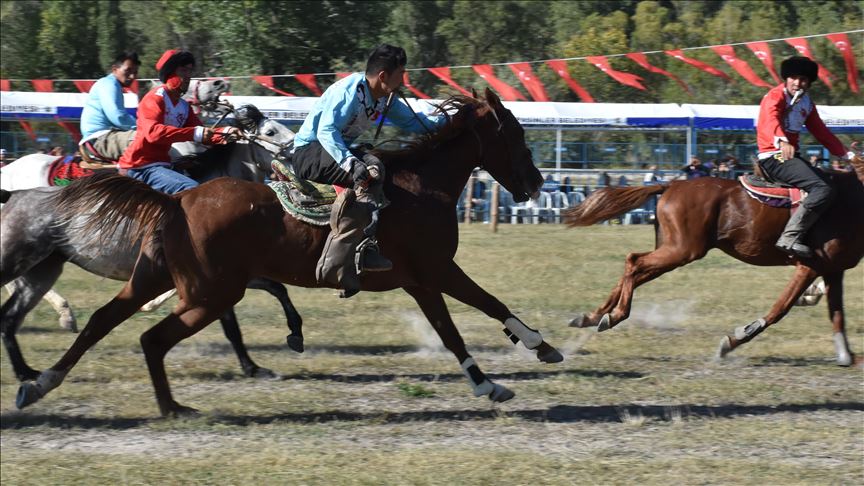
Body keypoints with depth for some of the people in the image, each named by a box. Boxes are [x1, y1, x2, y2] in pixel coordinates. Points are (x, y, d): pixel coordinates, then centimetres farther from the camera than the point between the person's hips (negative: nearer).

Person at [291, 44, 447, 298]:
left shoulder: (384, 99, 7)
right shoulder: (349, 91, -21)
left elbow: (413, 122, 20)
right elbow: (326, 131, -32)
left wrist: (446, 119, 5)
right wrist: (351, 162, -45)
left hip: (338, 150, 10)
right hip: (309, 151, -10)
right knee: (370, 172, -31)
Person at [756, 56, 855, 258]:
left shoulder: (806, 103, 14)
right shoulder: (776, 96, -11)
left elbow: (821, 132, 20)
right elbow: (771, 120, -32)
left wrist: (846, 154, 14)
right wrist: (782, 141, -53)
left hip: (791, 156, 10)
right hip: (773, 157, -10)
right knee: (823, 189, -24)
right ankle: (790, 238, -32)